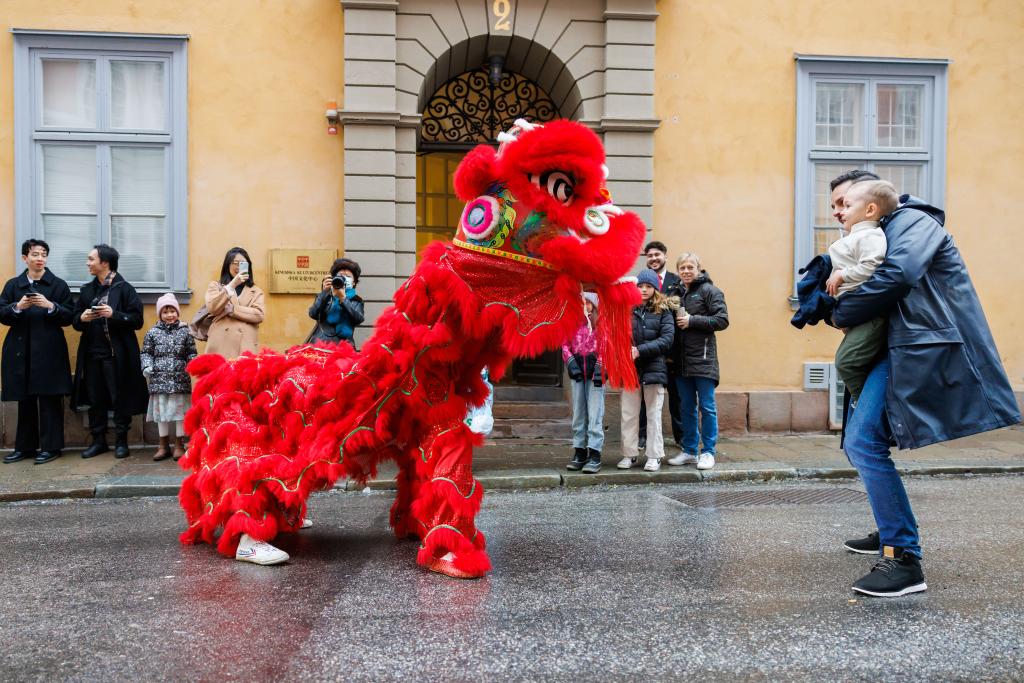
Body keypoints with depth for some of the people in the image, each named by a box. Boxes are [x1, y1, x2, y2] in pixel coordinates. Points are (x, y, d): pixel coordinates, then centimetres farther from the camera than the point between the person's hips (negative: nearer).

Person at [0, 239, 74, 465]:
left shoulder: (58, 285, 4)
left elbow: (68, 317, -1)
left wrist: (50, 306, -17)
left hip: (49, 351, -3)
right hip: (21, 351, 3)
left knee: (50, 400, -1)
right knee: (25, 401, 9)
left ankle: (50, 446, 6)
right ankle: (25, 446, 17)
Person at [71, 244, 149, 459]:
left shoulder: (124, 289, -4)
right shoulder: (87, 290, 13)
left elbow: (137, 320, -9)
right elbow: (75, 321, 14)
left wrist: (114, 315, -22)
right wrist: (82, 318, -8)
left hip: (117, 355, -5)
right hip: (92, 354, 5)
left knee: (120, 399, 1)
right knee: (94, 399, 10)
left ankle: (121, 441, 12)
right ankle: (99, 440, 20)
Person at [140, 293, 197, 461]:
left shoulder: (185, 331, 4)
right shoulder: (153, 332, 5)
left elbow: (191, 353, 6)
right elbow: (146, 352, 7)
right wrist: (147, 366, -8)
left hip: (180, 379, -1)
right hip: (159, 379, 1)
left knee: (180, 410, 3)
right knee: (161, 410, 7)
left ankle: (179, 445, 15)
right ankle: (164, 446, 19)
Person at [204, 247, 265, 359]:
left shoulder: (256, 291, 15)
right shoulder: (215, 286, 14)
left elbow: (259, 315, -1)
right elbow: (212, 308, -4)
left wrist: (231, 309, -6)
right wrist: (232, 285, -8)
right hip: (220, 346, 0)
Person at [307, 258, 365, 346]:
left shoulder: (356, 301, 14)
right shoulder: (324, 296, 16)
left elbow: (359, 319, -6)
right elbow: (313, 314, -1)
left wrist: (343, 298, -14)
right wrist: (324, 292, -10)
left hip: (343, 343, 0)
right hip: (320, 342, 1)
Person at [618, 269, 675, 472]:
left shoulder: (663, 310, 2)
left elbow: (667, 340, -7)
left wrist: (640, 351, -15)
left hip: (654, 369, -1)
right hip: (629, 369, 2)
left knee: (654, 415, 6)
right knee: (628, 414, 7)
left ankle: (654, 456, 15)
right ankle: (629, 454, 18)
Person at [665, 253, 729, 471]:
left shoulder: (709, 290, -3)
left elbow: (722, 320, -10)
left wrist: (692, 320, -14)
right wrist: (675, 319, 1)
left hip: (703, 359, -6)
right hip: (681, 360, 6)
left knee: (707, 407, 1)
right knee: (687, 408, 12)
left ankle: (708, 451, 9)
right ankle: (689, 451, 21)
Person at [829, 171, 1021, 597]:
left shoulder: (911, 220, -3)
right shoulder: (874, 238, 26)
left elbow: (898, 274, -22)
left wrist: (842, 313, -11)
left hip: (921, 347, -10)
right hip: (901, 347, 10)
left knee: (863, 442, -19)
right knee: (857, 441, 16)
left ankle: (904, 560, -15)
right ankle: (891, 532, 31)